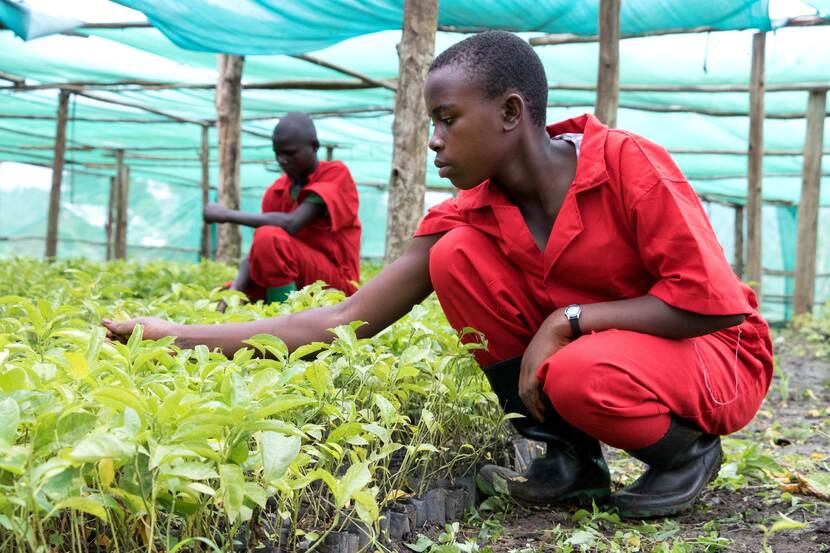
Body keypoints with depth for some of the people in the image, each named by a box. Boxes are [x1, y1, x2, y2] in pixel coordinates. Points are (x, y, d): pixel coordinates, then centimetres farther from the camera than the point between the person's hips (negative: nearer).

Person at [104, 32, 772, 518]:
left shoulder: (626, 162, -22)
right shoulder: (469, 216, -9)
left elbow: (714, 299, -23)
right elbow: (346, 319, -13)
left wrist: (569, 319, -27)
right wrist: (184, 336, -17)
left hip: (718, 355, -5)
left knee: (581, 374, -39)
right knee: (457, 257, -17)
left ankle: (685, 453, -4)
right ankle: (570, 459, -5)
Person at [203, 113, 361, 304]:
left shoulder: (337, 174, -10)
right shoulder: (276, 190, 6)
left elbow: (292, 224, -25)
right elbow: (256, 252, -2)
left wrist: (228, 215, -18)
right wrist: (233, 292, -21)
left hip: (338, 282, -7)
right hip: (295, 281, 7)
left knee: (269, 237, -28)